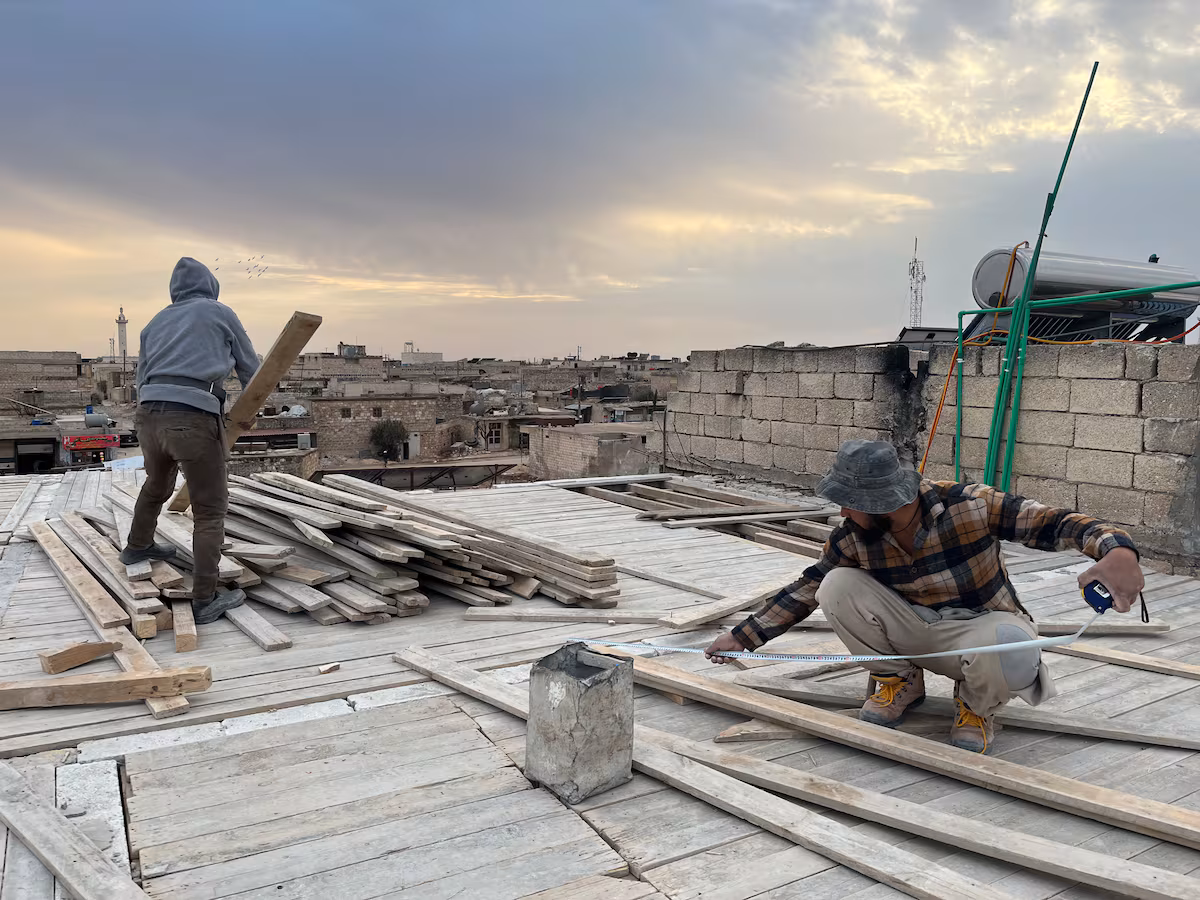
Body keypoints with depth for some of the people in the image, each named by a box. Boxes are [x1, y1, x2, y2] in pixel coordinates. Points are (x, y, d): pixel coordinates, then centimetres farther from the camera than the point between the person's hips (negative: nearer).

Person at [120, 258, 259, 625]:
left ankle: (137, 547, 55)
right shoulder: (220, 313, 12)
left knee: (156, 485, 32)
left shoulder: (156, 322, 24)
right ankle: (206, 599, -2)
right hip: (195, 417, -6)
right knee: (210, 510, 1)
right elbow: (250, 369, 20)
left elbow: (142, 377, 24)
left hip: (149, 414, 6)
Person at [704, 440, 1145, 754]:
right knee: (838, 587, -22)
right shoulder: (851, 539, -15)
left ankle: (977, 704, -2)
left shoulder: (968, 505, -26)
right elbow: (806, 590, -2)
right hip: (914, 629, 3)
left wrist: (1117, 549, -48)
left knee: (1013, 654, -41)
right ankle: (900, 680, 3)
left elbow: (1055, 522, -26)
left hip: (982, 626, -3)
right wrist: (743, 638, -1)